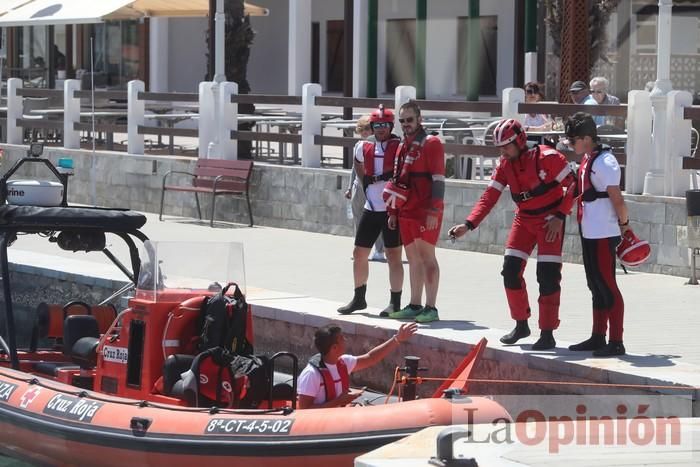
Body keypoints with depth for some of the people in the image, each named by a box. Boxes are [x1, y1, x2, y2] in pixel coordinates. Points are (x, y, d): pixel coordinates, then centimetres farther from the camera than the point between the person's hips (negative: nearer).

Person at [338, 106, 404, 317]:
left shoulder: (400, 147, -8)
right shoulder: (366, 148, 8)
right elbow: (358, 164, 29)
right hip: (371, 209, 6)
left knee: (393, 255, -2)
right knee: (359, 253, 10)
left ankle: (395, 302, 5)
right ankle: (359, 298, 24)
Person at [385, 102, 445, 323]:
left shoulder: (431, 144, -8)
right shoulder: (403, 146, 18)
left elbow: (438, 180, -13)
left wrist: (433, 211, -19)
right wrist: (393, 212, 20)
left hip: (425, 212, -8)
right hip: (406, 212, 8)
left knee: (426, 256, -8)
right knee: (413, 258, 12)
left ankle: (431, 308, -8)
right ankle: (414, 306, 18)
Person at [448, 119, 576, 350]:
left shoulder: (547, 157, -20)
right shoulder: (505, 165, 0)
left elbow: (573, 184, -16)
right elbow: (489, 196, -3)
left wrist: (560, 216, -17)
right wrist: (468, 225, -13)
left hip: (550, 220, -6)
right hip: (524, 219, 6)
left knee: (548, 276, -11)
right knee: (511, 270, 0)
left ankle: (547, 333, -4)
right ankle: (521, 325, 18)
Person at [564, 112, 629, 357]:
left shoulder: (604, 162, -18)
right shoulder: (587, 160, 12)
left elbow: (616, 199, -19)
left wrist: (624, 224, -10)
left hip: (603, 234, -10)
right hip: (589, 233, 10)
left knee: (607, 286, -5)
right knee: (596, 286, 16)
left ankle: (616, 342, -1)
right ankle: (598, 338, 26)